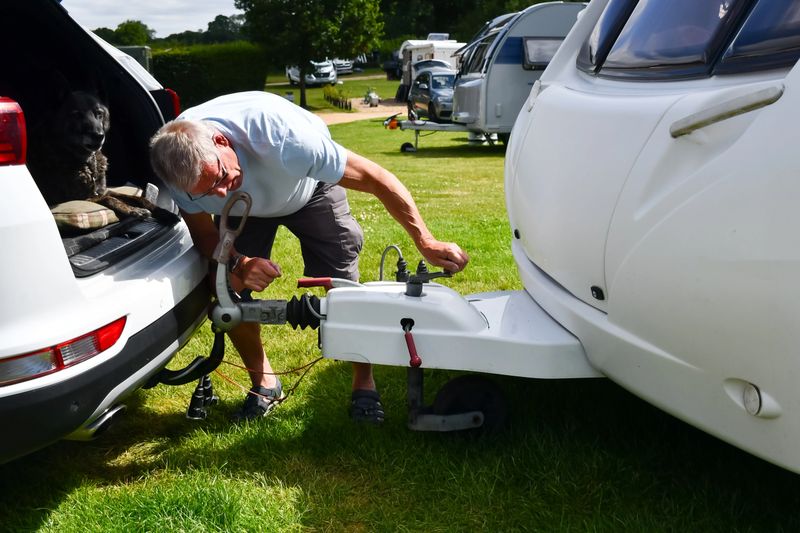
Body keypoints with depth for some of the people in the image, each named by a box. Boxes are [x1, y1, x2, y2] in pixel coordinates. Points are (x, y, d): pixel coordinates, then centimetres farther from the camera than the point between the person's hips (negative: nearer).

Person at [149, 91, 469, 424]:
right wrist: (238, 263, -40)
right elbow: (204, 233, -17)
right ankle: (263, 384, 10)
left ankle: (364, 385, 7)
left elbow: (376, 178, -38)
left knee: (343, 284, -14)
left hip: (309, 187, -3)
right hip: (245, 208, 3)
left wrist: (426, 243, -39)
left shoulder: (282, 137, -46)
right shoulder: (180, 165, -33)